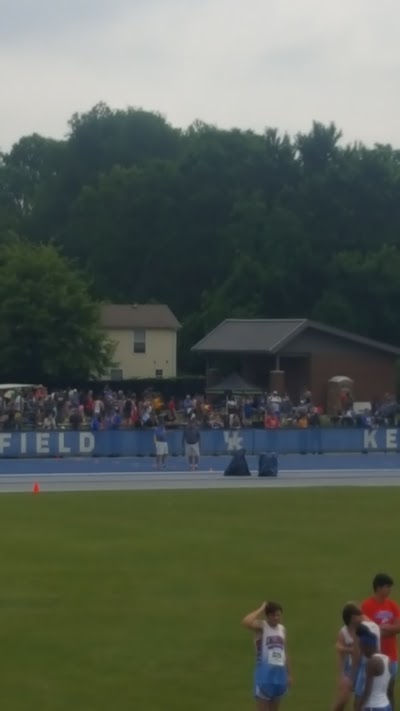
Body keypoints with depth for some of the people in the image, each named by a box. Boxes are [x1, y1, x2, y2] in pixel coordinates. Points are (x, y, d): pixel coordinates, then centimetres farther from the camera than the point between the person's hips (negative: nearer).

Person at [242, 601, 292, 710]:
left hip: (280, 671, 6)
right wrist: (261, 609, -18)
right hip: (265, 670, -6)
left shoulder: (282, 629, 13)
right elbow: (246, 622, -29)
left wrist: (288, 674, 17)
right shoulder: (261, 626, -6)